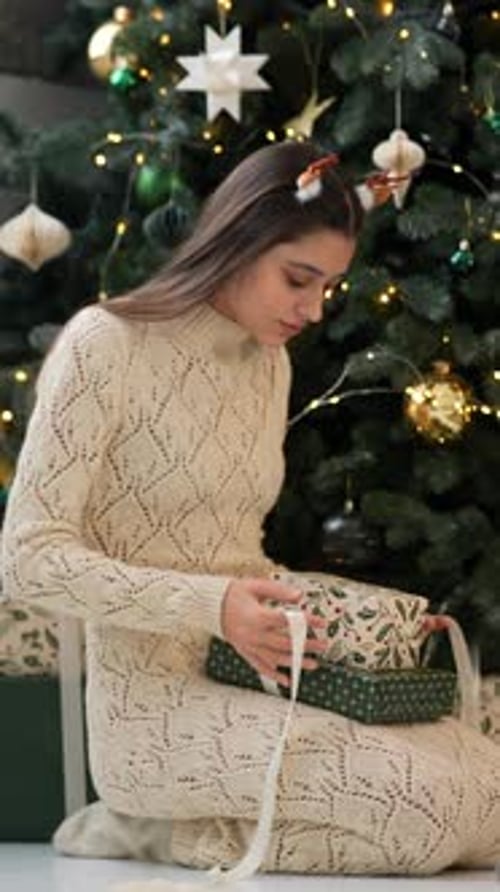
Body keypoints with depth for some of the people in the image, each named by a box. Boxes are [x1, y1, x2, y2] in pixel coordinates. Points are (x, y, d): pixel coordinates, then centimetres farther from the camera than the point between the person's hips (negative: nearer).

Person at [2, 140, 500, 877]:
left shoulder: (269, 364, 13)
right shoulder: (107, 347, -11)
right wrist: (212, 607, -23)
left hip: (251, 682, 8)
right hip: (156, 704, -8)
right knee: (433, 808, -22)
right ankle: (159, 825, -5)